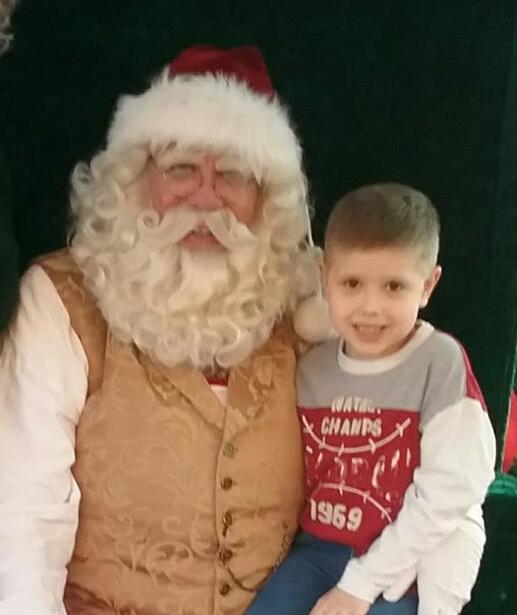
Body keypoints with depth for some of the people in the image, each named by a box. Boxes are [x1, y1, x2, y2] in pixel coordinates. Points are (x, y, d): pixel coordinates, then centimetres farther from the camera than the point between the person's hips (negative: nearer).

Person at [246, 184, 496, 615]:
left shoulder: (441, 363, -15)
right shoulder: (312, 367, 2)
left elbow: (447, 493, -17)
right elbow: (305, 472, 9)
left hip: (406, 568, -5)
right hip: (320, 548, 5)